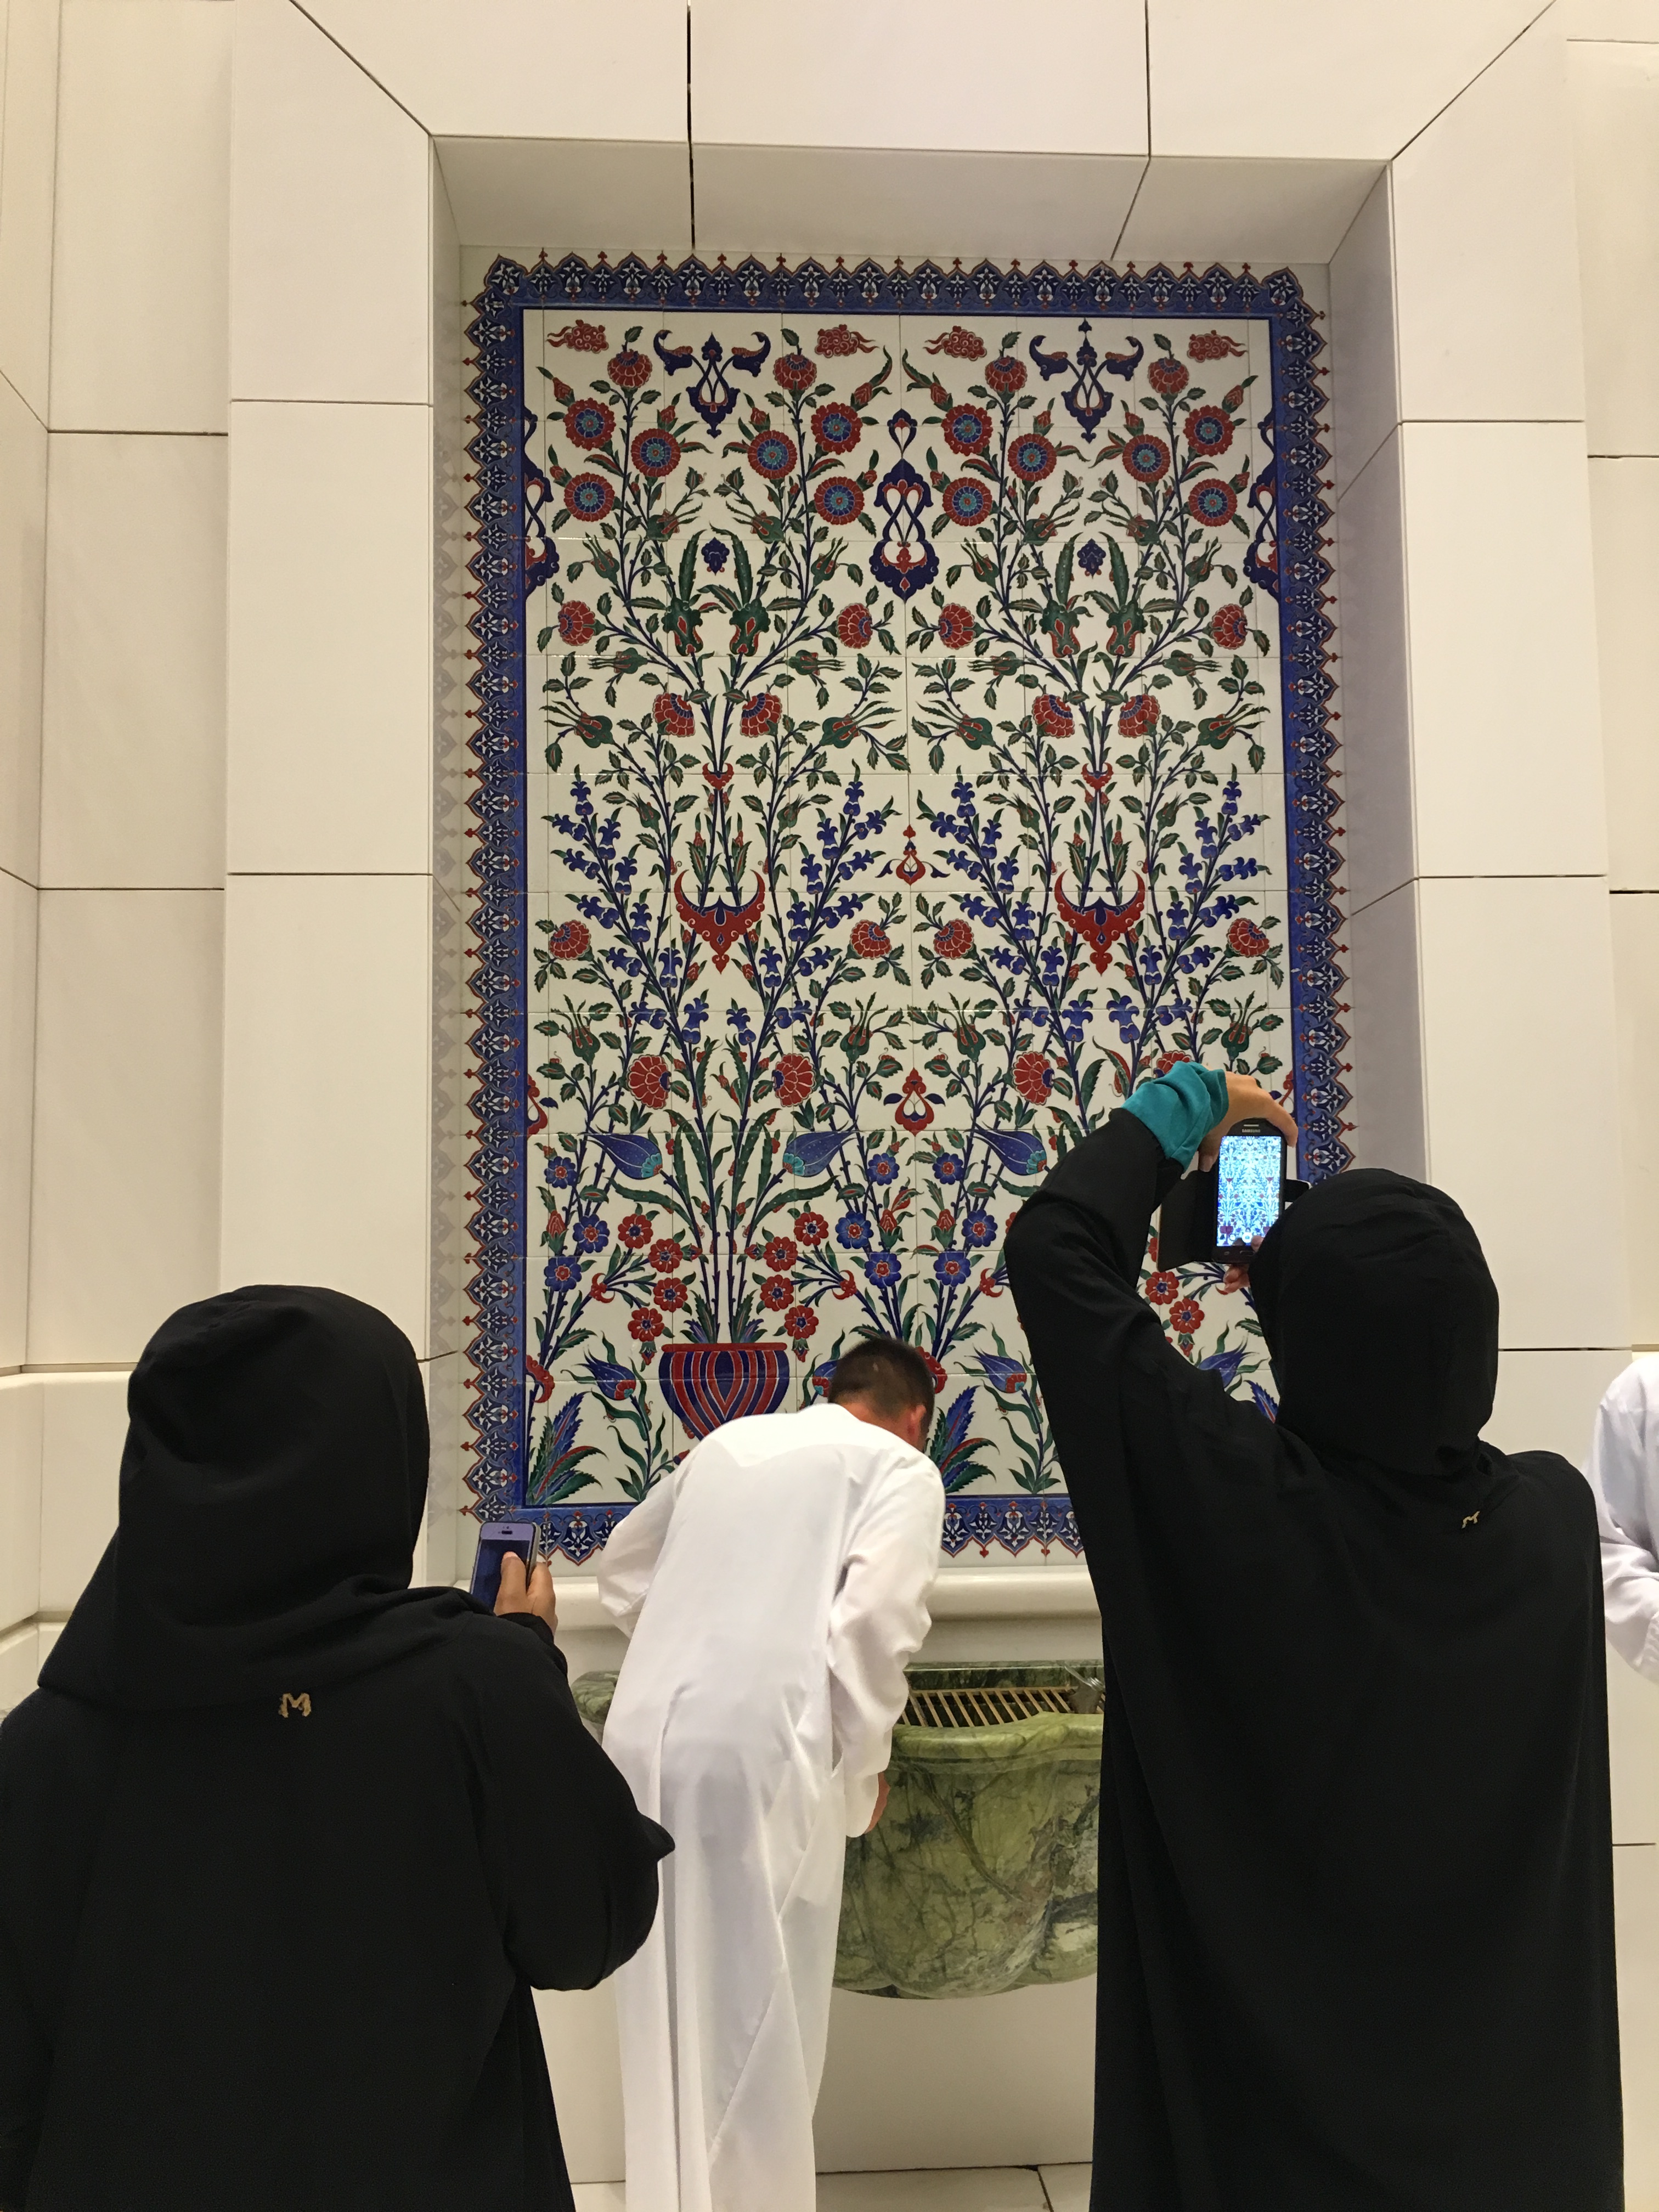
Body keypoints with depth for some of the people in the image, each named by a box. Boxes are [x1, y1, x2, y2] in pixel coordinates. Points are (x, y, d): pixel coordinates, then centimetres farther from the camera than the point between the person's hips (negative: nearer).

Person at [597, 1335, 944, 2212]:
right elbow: (872, 1623, -11)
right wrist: (863, 1762, 1)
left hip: (646, 1733, 6)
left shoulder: (725, 1441, 20)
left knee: (669, 2002, 20)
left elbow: (622, 1575, 28)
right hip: (756, 1747, -6)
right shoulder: (901, 1468, 3)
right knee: (754, 2015, 9)